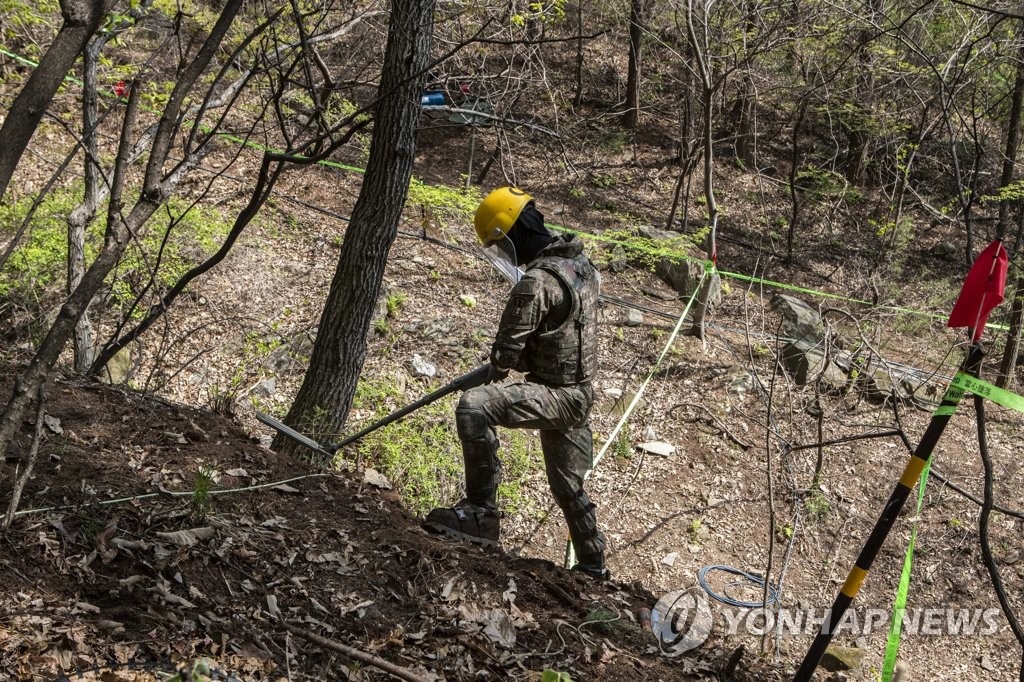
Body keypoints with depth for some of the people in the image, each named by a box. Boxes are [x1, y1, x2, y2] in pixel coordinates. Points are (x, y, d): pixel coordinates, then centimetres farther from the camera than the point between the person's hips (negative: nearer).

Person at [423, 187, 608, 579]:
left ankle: (482, 512, -23)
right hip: (581, 392, 10)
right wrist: (526, 358, 18)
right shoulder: (579, 262, 6)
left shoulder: (536, 282, -24)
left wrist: (497, 370, 3)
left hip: (555, 395, -10)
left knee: (474, 406, -27)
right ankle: (592, 562, 40)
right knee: (568, 485, 24)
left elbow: (508, 349, -20)